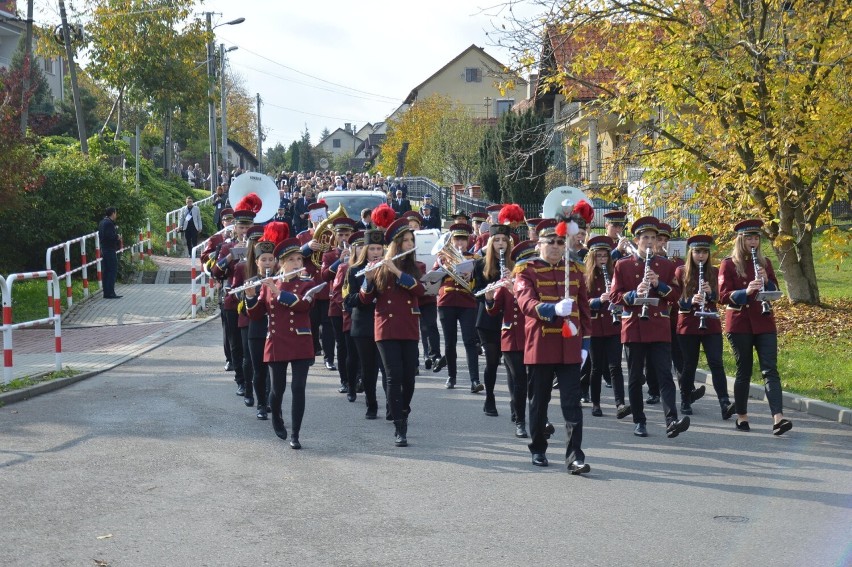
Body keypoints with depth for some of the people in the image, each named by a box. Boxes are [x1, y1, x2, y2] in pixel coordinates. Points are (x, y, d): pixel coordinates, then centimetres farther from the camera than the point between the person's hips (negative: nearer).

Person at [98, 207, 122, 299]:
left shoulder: (102, 222, 15)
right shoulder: (109, 223, -16)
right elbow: (110, 236, -25)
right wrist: (118, 238, -6)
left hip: (104, 249, 10)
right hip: (110, 250, -10)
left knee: (105, 272, 11)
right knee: (112, 271, -7)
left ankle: (106, 293, 14)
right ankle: (110, 293, -9)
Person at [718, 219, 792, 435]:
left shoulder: (764, 262, 10)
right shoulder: (728, 264, -2)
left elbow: (775, 291, 11)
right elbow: (723, 296, -9)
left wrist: (766, 281, -11)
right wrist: (746, 291, -25)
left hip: (764, 323, 3)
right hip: (739, 324, -3)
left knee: (770, 369, -8)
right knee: (744, 371, 3)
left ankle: (778, 418, -20)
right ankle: (742, 417, 17)